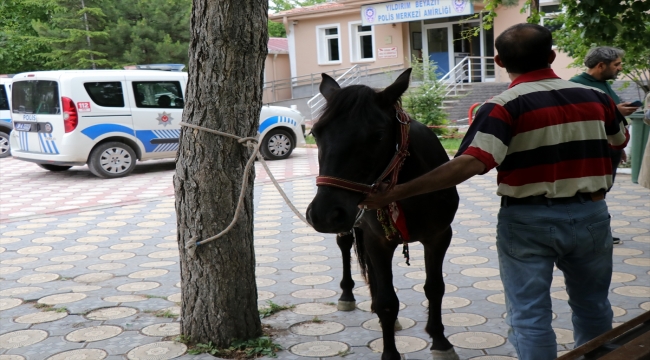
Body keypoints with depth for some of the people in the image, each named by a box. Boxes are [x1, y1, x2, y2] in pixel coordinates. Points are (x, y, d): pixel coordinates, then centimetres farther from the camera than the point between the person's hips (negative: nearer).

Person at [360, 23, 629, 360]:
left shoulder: (504, 106, -15)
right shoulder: (595, 97, 2)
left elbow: (470, 163, -29)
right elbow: (620, 141, 21)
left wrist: (395, 193, -30)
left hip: (528, 219, -5)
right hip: (591, 214, 5)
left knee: (528, 315, 5)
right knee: (593, 307, 22)